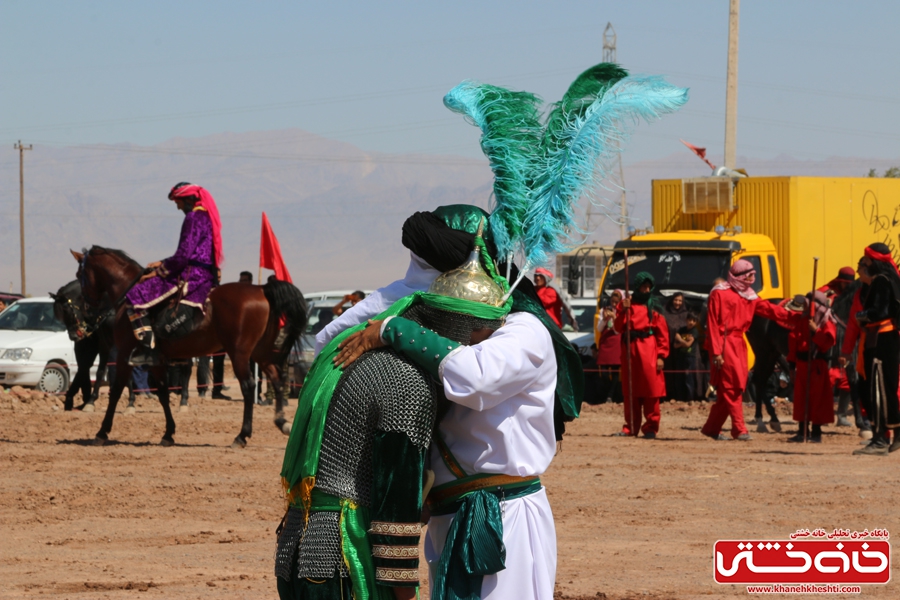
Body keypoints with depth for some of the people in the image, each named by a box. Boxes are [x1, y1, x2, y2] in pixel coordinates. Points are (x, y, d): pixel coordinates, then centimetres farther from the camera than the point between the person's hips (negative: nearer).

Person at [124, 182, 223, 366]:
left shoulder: (193, 218, -12)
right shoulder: (208, 217, 19)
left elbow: (183, 255, -19)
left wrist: (158, 271, -9)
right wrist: (163, 264, 20)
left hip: (191, 276, -11)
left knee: (135, 296, -14)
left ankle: (147, 345, -21)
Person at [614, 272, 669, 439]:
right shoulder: (626, 304, 9)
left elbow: (663, 334, 2)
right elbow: (619, 327, 2)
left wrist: (661, 356, -5)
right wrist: (624, 311, -12)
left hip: (649, 352, -2)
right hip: (630, 349, 2)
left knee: (651, 392, -4)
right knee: (630, 392, 5)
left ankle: (651, 428, 1)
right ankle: (630, 427, 13)